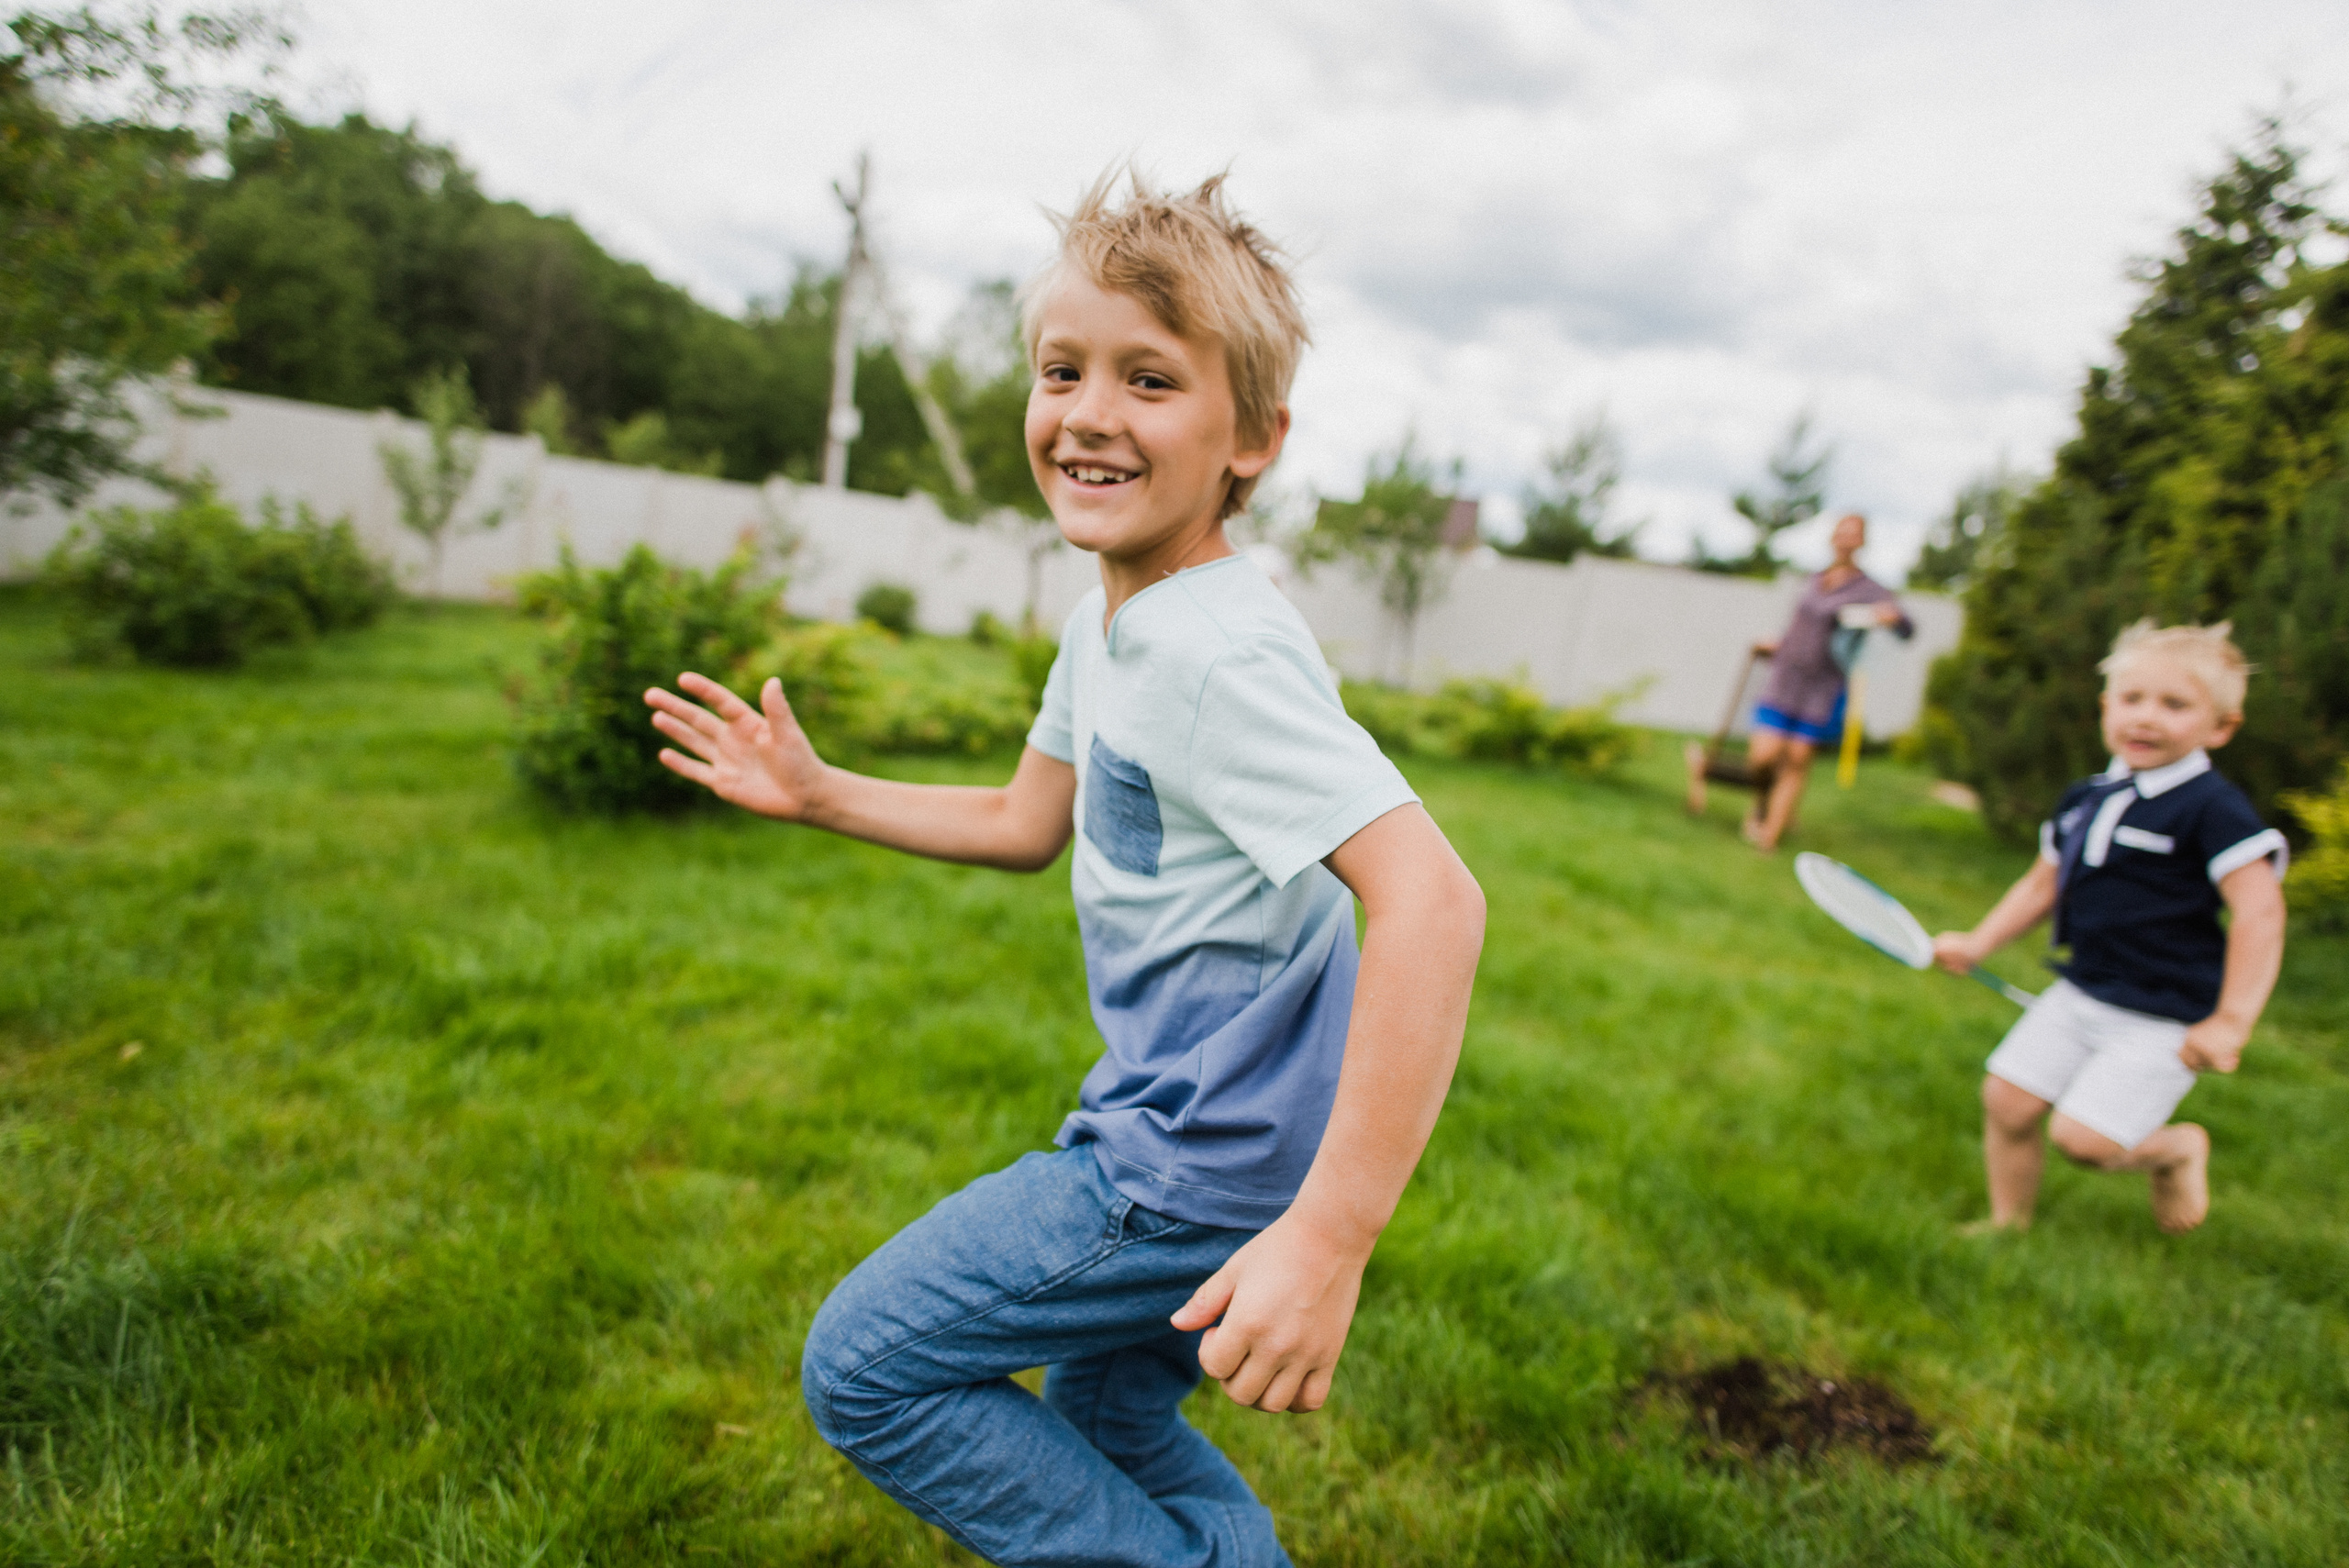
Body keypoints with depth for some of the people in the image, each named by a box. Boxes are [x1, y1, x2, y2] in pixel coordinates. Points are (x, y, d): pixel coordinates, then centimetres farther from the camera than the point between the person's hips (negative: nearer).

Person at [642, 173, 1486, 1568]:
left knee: (866, 1365, 1)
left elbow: (1433, 897, -34)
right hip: (1173, 1123, 9)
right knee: (1106, 1413, 26)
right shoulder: (1109, 624, 6)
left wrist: (1330, 1237, -36)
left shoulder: (1221, 652, -25)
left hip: (1207, 1162, -9)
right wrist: (818, 795, 12)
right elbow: (1026, 826, 17)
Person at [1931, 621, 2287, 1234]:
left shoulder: (2214, 809, -15)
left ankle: (2177, 1148, 21)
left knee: (2082, 1137, -12)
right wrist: (1978, 943, 8)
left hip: (2162, 1021, -7)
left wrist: (2230, 1023, -23)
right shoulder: (2084, 798, 6)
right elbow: (2043, 883, 16)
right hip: (2080, 993, 7)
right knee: (2006, 1099, 4)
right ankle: (2008, 1222, 26)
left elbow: (2259, 913, -20)